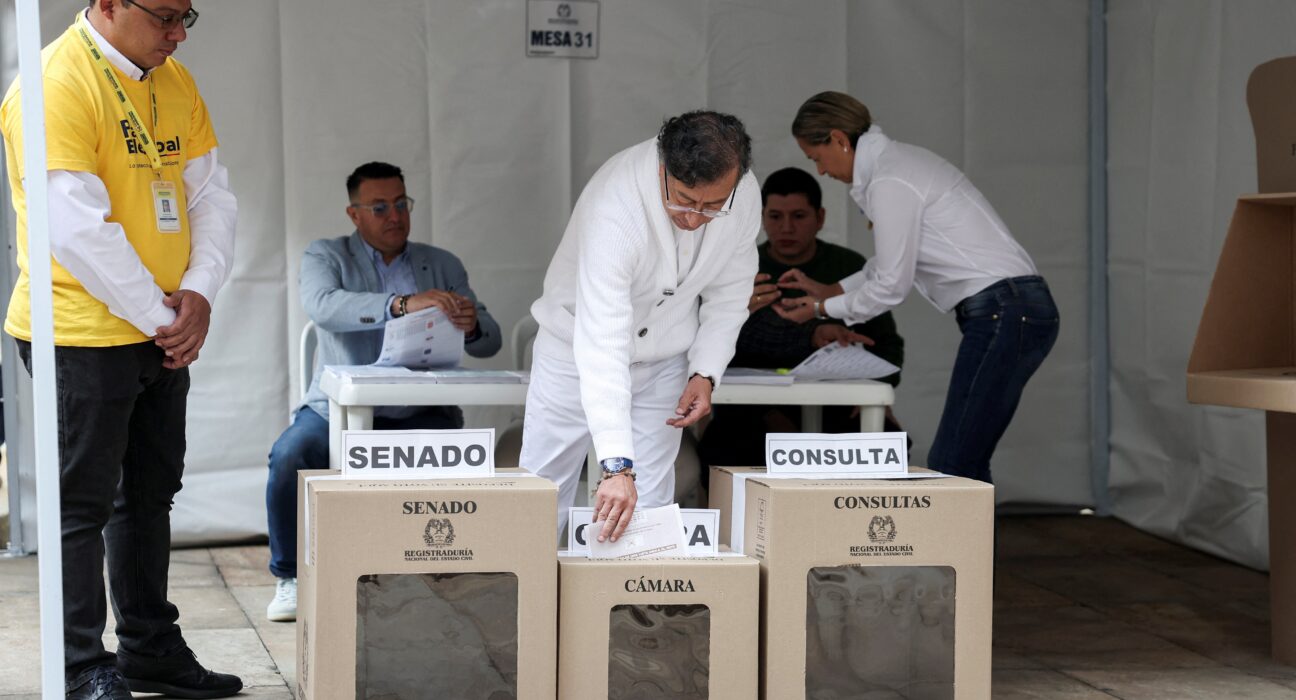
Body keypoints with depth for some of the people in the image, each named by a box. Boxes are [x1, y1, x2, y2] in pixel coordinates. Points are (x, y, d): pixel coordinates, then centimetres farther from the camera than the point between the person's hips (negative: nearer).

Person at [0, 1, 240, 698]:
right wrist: (159, 316, -16)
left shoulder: (174, 83, 10)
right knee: (82, 504, -1)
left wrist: (198, 293, -6)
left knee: (151, 495, 16)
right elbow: (77, 229, -21)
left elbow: (212, 195, 10)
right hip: (82, 334, -8)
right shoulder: (57, 83, -16)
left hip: (163, 335, 8)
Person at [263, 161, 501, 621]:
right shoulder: (326, 256, 6)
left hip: (418, 413, 1)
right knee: (289, 456, -30)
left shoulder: (444, 266, 15)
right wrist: (402, 304, -34)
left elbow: (489, 341, 8)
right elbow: (322, 306, -19)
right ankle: (291, 578, -7)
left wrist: (472, 327, -18)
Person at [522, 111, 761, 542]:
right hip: (579, 350, -4)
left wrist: (705, 372, -13)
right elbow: (601, 343, -42)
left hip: (664, 362, 4)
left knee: (651, 507, 3)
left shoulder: (743, 196, -19)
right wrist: (617, 465, -48)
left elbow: (728, 293, 1)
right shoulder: (615, 207, -37)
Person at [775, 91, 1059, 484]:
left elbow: (891, 286, -8)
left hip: (1003, 315, -10)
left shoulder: (889, 183, -13)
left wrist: (821, 309, 6)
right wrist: (828, 290, 28)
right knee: (964, 467, 7)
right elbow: (893, 262, 27)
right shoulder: (899, 161, 18)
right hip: (1015, 311, 10)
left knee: (950, 466, -12)